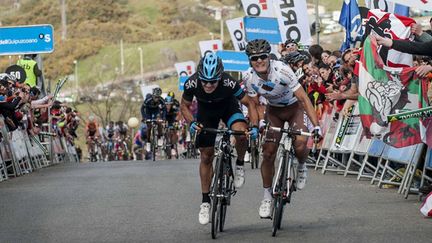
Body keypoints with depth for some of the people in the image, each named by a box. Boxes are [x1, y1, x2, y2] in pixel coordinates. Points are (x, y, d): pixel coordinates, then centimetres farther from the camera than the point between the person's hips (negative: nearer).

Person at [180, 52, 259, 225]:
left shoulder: (229, 83, -37)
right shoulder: (191, 84, -32)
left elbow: (249, 103, -23)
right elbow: (184, 106, -12)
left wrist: (255, 126, -36)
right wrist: (191, 123, -30)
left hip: (228, 106, -1)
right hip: (206, 110, 2)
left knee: (241, 133, -33)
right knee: (206, 156, 3)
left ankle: (240, 165, -2)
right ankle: (205, 201, 18)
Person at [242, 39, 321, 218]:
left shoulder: (281, 70, -32)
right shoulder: (248, 77, -20)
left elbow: (303, 98, -31)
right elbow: (255, 104, -4)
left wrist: (316, 125, -37)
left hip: (294, 108, -3)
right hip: (273, 111, 3)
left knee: (299, 144, -26)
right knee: (268, 153, -7)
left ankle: (301, 167, 10)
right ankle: (267, 196, 10)